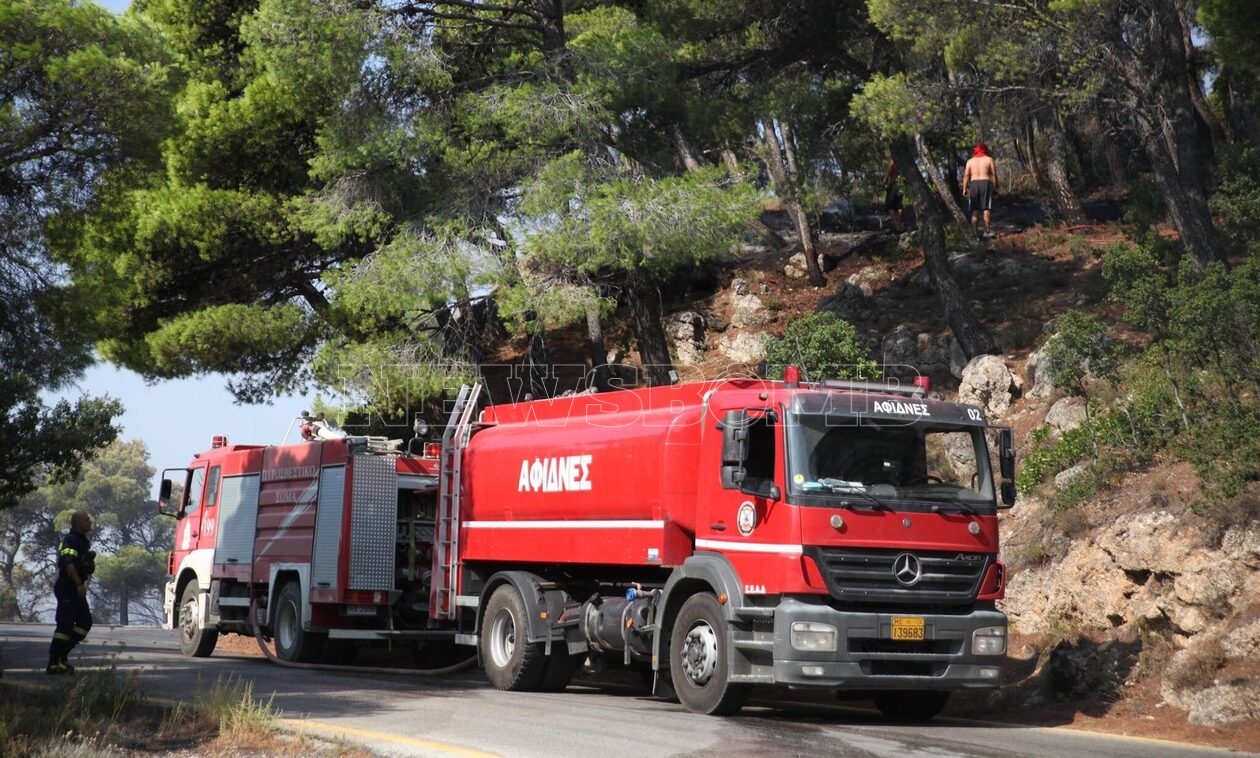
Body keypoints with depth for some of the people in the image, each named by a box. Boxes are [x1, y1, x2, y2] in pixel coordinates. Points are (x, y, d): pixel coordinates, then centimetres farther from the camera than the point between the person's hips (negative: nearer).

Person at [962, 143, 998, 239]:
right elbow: (994, 175, 0)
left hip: (973, 184, 2)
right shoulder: (989, 160, 6)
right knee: (986, 209, -2)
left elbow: (966, 175, 1)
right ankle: (987, 231, -6)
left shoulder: (970, 161, 10)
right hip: (986, 183, -2)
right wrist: (995, 187, 4)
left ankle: (974, 232, 1)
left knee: (975, 210, 4)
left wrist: (964, 188, -1)